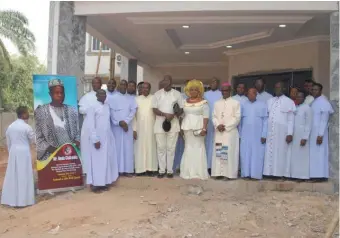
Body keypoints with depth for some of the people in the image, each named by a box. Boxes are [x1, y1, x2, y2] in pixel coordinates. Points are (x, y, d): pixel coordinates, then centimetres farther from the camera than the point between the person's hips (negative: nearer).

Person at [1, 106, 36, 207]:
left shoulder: (10, 126, 7)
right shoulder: (26, 127, -12)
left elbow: (8, 142, 13)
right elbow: (33, 140, -3)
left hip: (13, 152, 6)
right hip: (24, 152, -6)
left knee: (12, 175, 11)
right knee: (23, 175, 0)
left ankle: (10, 199, 19)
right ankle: (23, 199, 4)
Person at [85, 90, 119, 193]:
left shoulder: (107, 106, 12)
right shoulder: (92, 107, -7)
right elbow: (91, 125, -11)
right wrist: (95, 140, -16)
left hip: (108, 138, 6)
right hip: (98, 139, -6)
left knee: (107, 161, 9)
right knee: (97, 162, -1)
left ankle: (104, 183, 18)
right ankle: (95, 184, 7)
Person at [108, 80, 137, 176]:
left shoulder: (131, 98, 11)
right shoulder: (112, 98, 5)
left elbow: (133, 111, 0)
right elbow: (111, 112, -3)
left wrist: (126, 121, -12)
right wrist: (119, 122, -14)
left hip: (128, 126, 2)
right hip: (116, 126, -2)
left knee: (128, 147, 1)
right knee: (117, 147, -1)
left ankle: (127, 169, 5)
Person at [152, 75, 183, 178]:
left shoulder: (177, 94, 6)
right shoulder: (157, 94, 6)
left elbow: (181, 109, 6)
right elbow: (154, 109, -1)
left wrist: (173, 115, -14)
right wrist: (165, 114, -17)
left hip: (173, 124, 0)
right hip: (160, 124, 0)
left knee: (171, 148, 2)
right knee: (161, 147, 3)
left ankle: (170, 170, 11)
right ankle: (162, 170, 11)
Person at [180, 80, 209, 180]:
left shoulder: (203, 102, -1)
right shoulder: (185, 102, 12)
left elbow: (206, 116, -6)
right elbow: (182, 115, 14)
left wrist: (204, 128, -16)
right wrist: (181, 128, 9)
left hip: (198, 127, -4)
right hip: (187, 128, 4)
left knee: (198, 147, -4)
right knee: (188, 148, 5)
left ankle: (199, 172, 3)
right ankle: (189, 171, 12)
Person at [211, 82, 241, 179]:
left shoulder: (235, 103, 1)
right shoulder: (217, 103, 15)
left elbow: (237, 118, -6)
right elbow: (214, 116, 10)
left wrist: (226, 127, -12)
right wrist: (218, 125, -9)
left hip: (230, 132, -4)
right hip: (219, 132, 4)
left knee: (229, 153, -5)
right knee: (218, 152, 3)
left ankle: (229, 173, 1)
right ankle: (219, 172, 9)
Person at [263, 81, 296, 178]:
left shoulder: (289, 102, 1)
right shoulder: (270, 101, 13)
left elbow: (291, 119, -3)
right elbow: (266, 117, 12)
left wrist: (290, 134, -10)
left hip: (282, 131, -4)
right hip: (270, 131, 4)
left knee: (281, 152, -1)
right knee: (270, 152, 3)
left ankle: (281, 173, 5)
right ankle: (271, 172, 8)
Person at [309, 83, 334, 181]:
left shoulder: (323, 102, -8)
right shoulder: (312, 102, 13)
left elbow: (324, 120, -13)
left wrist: (320, 135, -18)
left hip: (319, 132, -7)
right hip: (311, 131, 7)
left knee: (319, 152, -5)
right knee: (313, 153, 7)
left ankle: (320, 175, 0)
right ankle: (315, 175, 11)